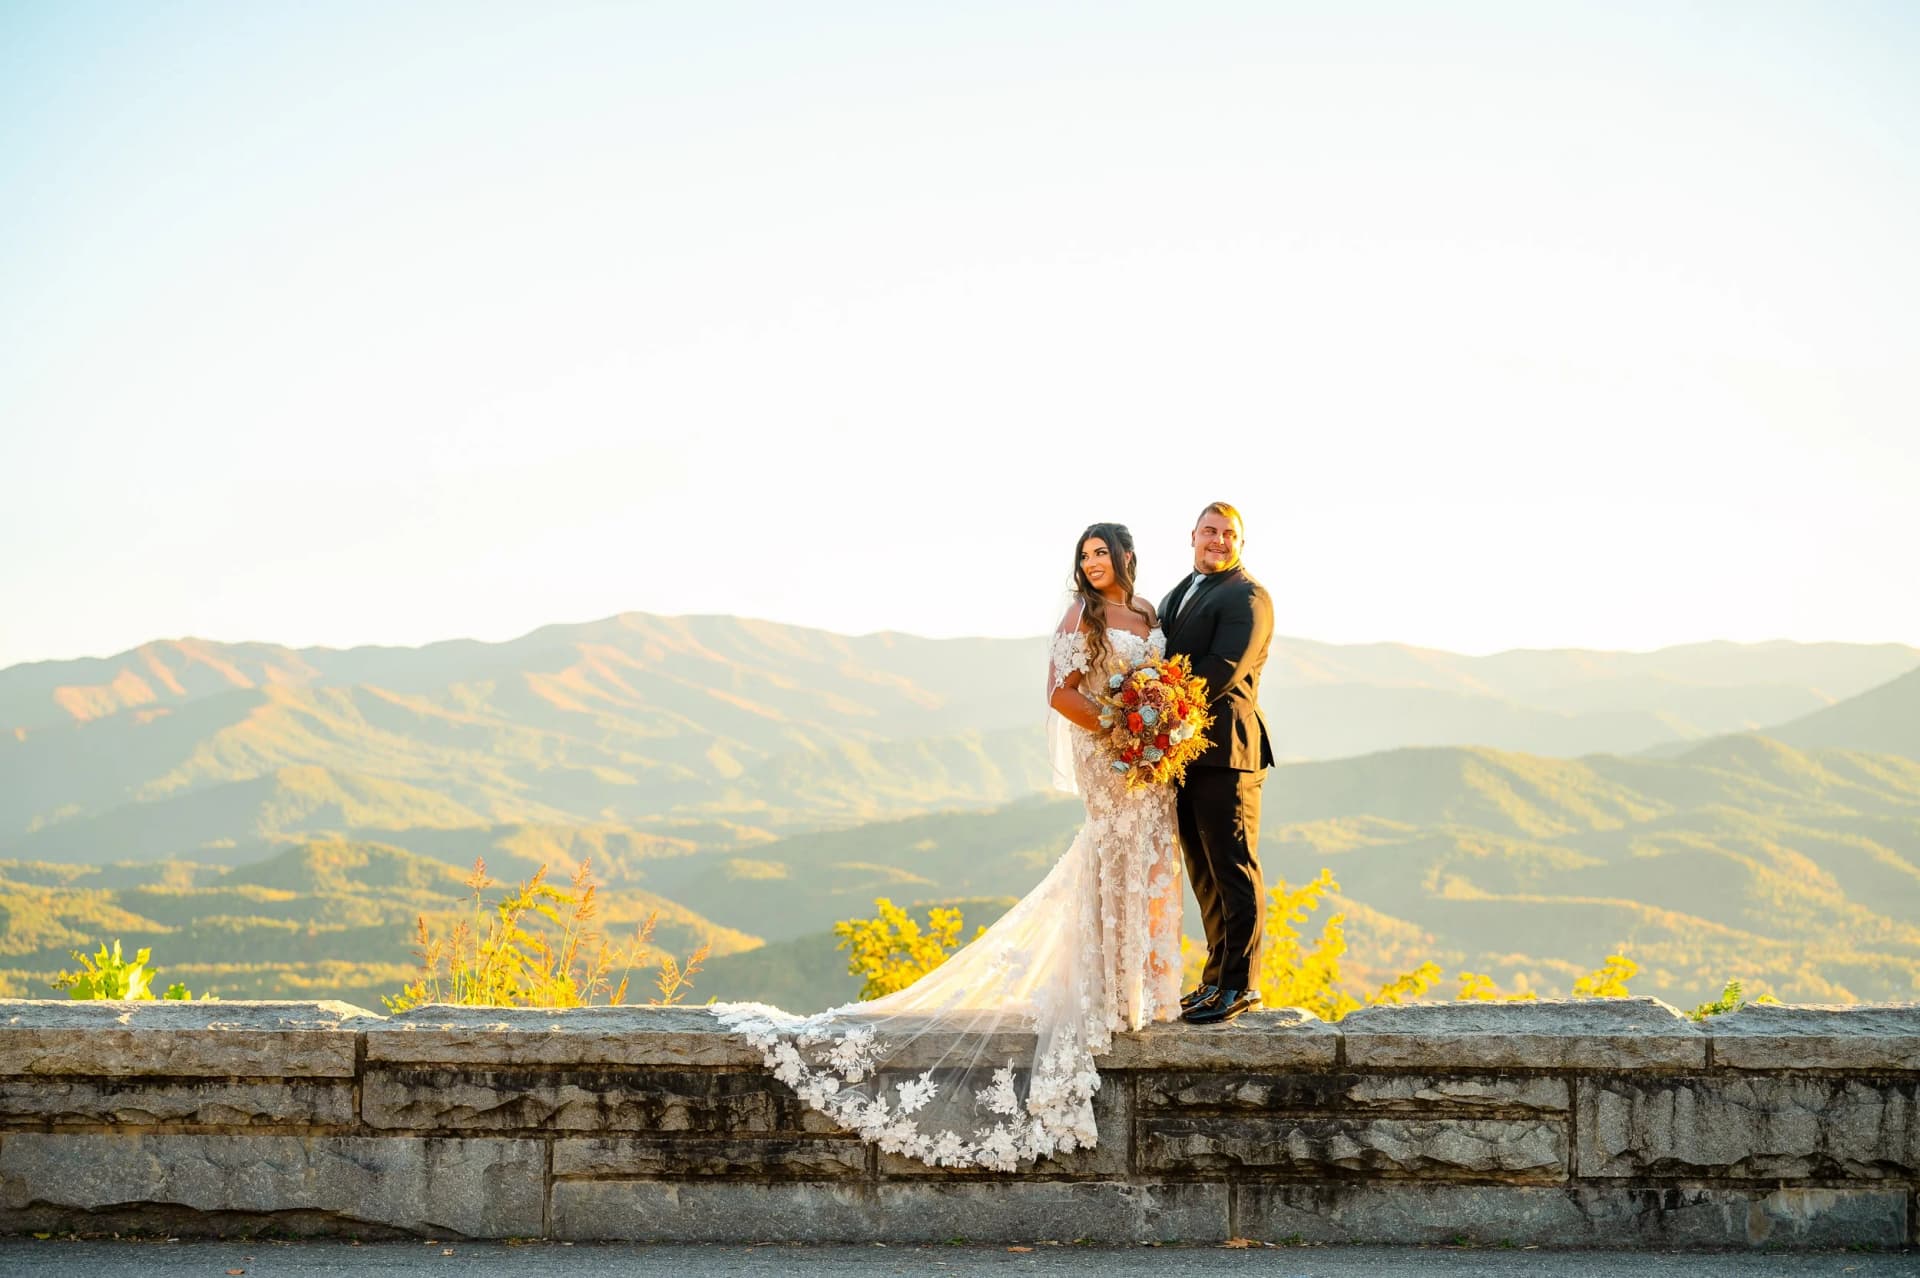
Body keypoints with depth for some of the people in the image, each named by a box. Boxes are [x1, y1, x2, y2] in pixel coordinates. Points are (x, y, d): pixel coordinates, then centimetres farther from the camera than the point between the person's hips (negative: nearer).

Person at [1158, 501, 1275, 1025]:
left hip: (1223, 750, -9)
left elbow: (1223, 671, -18)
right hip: (1184, 751, 9)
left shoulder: (1247, 597, -7)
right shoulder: (1179, 595, 21)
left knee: (1233, 869, -5)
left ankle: (1240, 985, -1)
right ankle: (1217, 977, 21)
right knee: (1203, 872, 13)